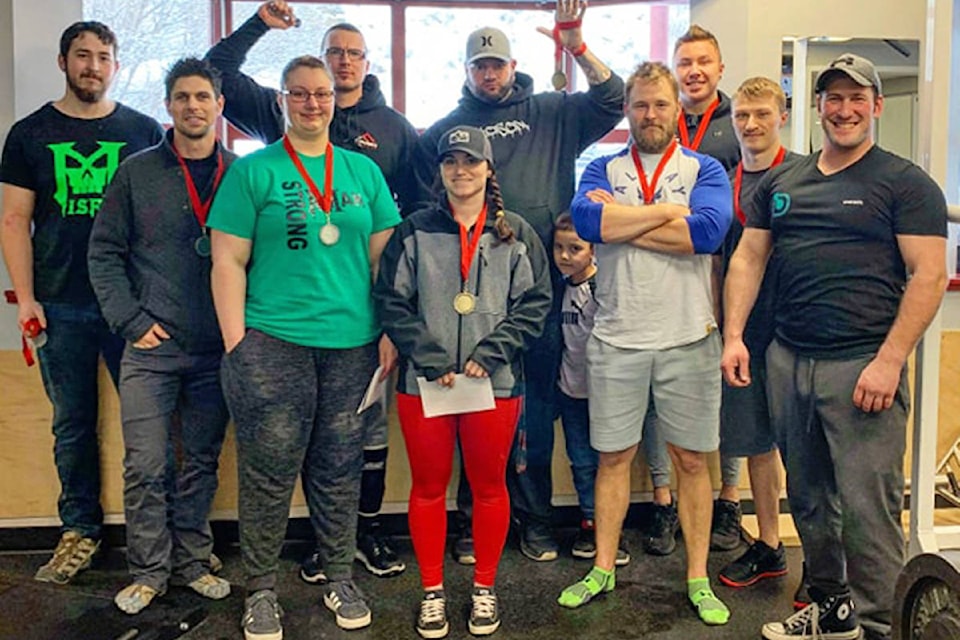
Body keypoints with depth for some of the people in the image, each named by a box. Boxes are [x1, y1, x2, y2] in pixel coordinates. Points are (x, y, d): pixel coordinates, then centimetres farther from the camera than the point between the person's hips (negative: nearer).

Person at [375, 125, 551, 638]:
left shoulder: (516, 234, 5)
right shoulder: (414, 232, 4)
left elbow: (534, 302, 0)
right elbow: (391, 301, -2)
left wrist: (490, 353, -12)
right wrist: (431, 359, -12)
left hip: (495, 383, 0)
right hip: (423, 382, 0)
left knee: (489, 486, 10)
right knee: (428, 487, 9)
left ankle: (484, 589, 28)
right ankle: (432, 592, 25)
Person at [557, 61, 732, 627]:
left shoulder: (704, 169, 5)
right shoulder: (604, 169, 9)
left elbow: (709, 230, -16)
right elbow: (586, 220, -14)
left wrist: (621, 221, -11)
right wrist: (668, 210, -12)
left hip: (689, 339, -1)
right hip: (617, 340, 1)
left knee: (692, 459, 8)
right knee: (614, 456, 10)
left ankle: (699, 579, 22)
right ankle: (603, 569, 25)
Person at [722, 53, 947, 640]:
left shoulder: (906, 183, -1)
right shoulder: (782, 182, 14)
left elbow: (929, 274, -8)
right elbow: (748, 259, 15)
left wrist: (889, 362, -16)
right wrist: (734, 335, 4)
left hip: (863, 366, -5)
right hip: (787, 360, 6)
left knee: (868, 507, -3)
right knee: (808, 497, 15)